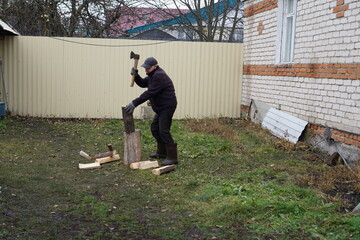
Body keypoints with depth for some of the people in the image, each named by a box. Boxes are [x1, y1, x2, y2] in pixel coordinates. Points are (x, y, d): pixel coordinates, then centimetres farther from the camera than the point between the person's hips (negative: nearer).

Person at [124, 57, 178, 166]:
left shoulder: (159, 76, -20)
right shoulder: (153, 75, 14)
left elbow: (149, 93, -26)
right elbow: (143, 83, 17)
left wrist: (134, 103, -26)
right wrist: (136, 76, -3)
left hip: (167, 107, -11)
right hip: (161, 108, 11)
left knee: (163, 131, -13)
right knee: (155, 128, 16)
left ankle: (172, 157, -11)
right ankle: (162, 152, 27)